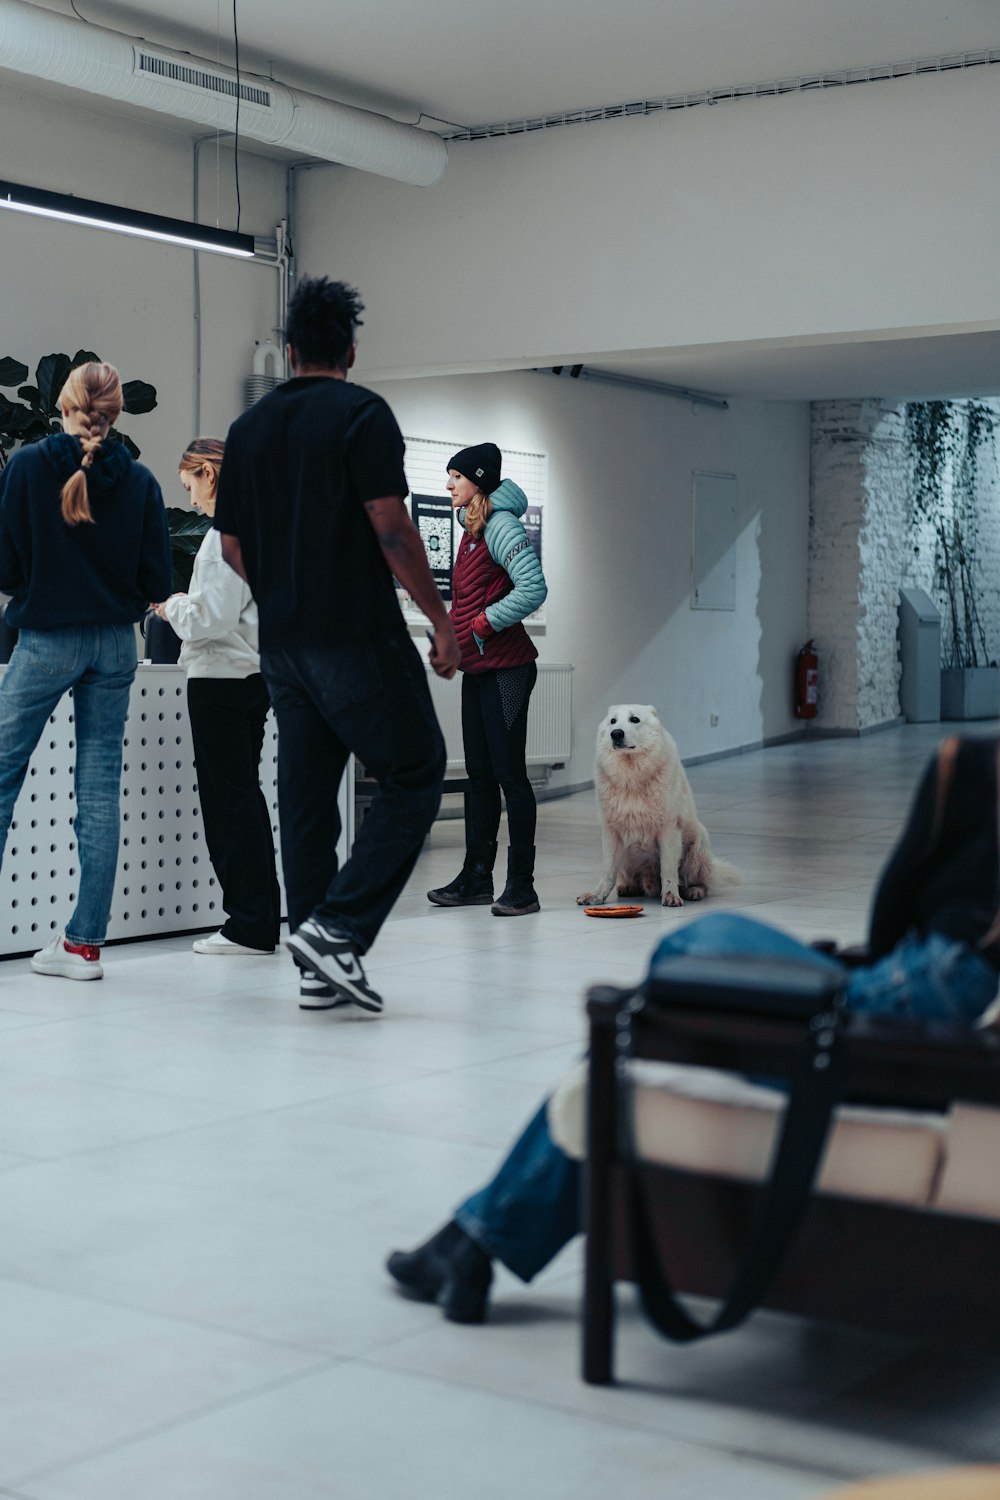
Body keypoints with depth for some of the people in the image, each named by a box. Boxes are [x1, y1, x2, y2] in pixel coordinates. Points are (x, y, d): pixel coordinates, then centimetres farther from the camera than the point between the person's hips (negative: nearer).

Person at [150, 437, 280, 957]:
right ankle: (262, 917, 20)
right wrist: (184, 606, 16)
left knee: (228, 800, -3)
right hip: (256, 674, 9)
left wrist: (173, 607, -3)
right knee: (245, 793, 15)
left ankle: (248, 926, 2)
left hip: (221, 679, -9)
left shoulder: (226, 533, -16)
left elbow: (211, 618, -21)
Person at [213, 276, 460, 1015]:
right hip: (359, 639, -7)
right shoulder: (361, 413, -7)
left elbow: (234, 548, 14)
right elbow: (392, 528, -15)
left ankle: (320, 969, 10)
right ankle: (337, 927, -10)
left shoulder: (249, 427, 12)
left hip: (282, 644, 7)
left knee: (305, 798, 9)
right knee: (415, 775, 2)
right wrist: (441, 618, -8)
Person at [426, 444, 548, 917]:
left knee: (508, 773, -7)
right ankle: (476, 878, 20)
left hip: (505, 669, -10)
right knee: (479, 774, 12)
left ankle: (521, 886, -3)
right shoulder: (472, 530, 17)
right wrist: (452, 634, 13)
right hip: (475, 669, 10)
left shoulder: (501, 526, -12)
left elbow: (533, 588, -23)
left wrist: (483, 625, -17)